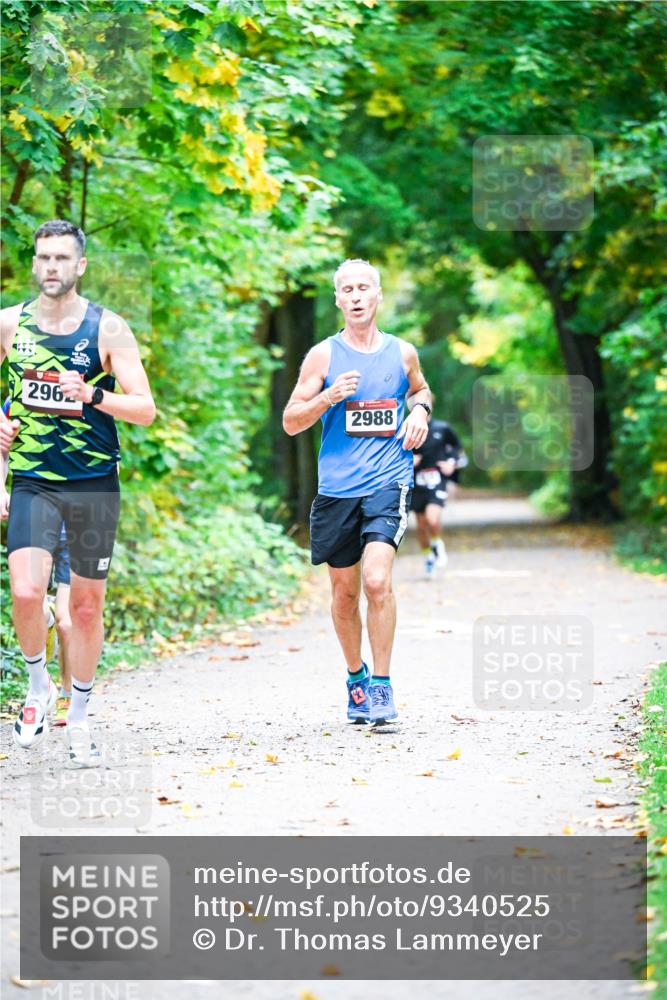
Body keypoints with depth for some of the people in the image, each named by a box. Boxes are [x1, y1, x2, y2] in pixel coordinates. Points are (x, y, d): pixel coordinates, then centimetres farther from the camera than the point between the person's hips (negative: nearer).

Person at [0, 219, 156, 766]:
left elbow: (146, 409, -8)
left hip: (95, 484, 0)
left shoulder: (108, 329, -5)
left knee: (87, 606, 7)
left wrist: (92, 397, -24)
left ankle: (79, 718, 23)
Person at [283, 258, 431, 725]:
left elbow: (420, 389, 29)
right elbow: (291, 422, 3)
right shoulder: (323, 355, 2)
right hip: (337, 488, 1)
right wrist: (328, 397, -14)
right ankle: (356, 678, 31)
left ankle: (382, 686, -9)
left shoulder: (402, 352, 7)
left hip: (388, 482, -1)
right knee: (345, 592, 9)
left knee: (377, 580, -19)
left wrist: (420, 410, 6)